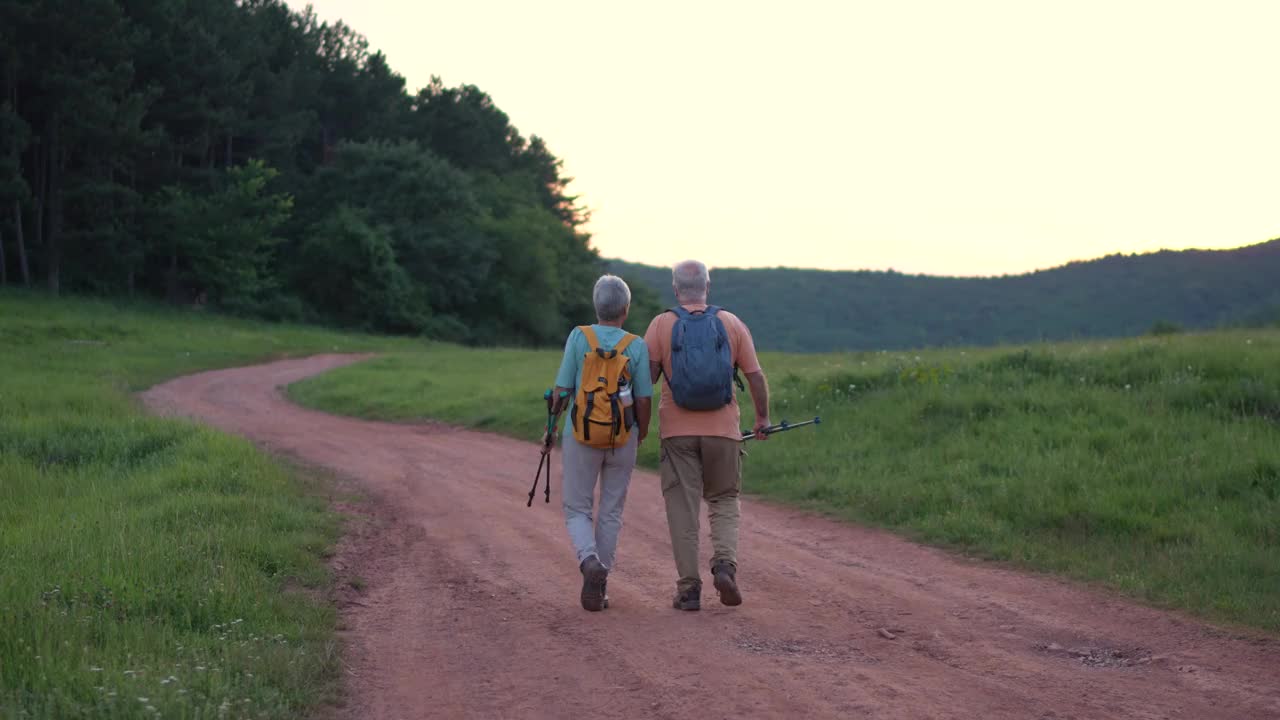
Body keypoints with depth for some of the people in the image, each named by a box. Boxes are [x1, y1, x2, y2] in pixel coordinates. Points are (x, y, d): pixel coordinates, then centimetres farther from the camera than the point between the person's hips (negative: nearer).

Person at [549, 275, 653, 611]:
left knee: (577, 510, 9)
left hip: (581, 436, -1)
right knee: (610, 512, 13)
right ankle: (599, 585, 12)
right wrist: (641, 435, 14)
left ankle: (590, 562, -19)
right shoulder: (637, 346, -5)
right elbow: (644, 399, -4)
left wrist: (554, 417, 15)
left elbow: (562, 390, -6)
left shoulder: (579, 337, -7)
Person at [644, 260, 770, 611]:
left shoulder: (662, 325, -1)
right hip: (723, 430, 1)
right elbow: (756, 375, 2)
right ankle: (725, 563, -9)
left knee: (683, 508, 5)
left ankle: (689, 588, 2)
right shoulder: (732, 324, 2)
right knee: (724, 503, 14)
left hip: (678, 432, -1)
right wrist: (762, 418, 14)